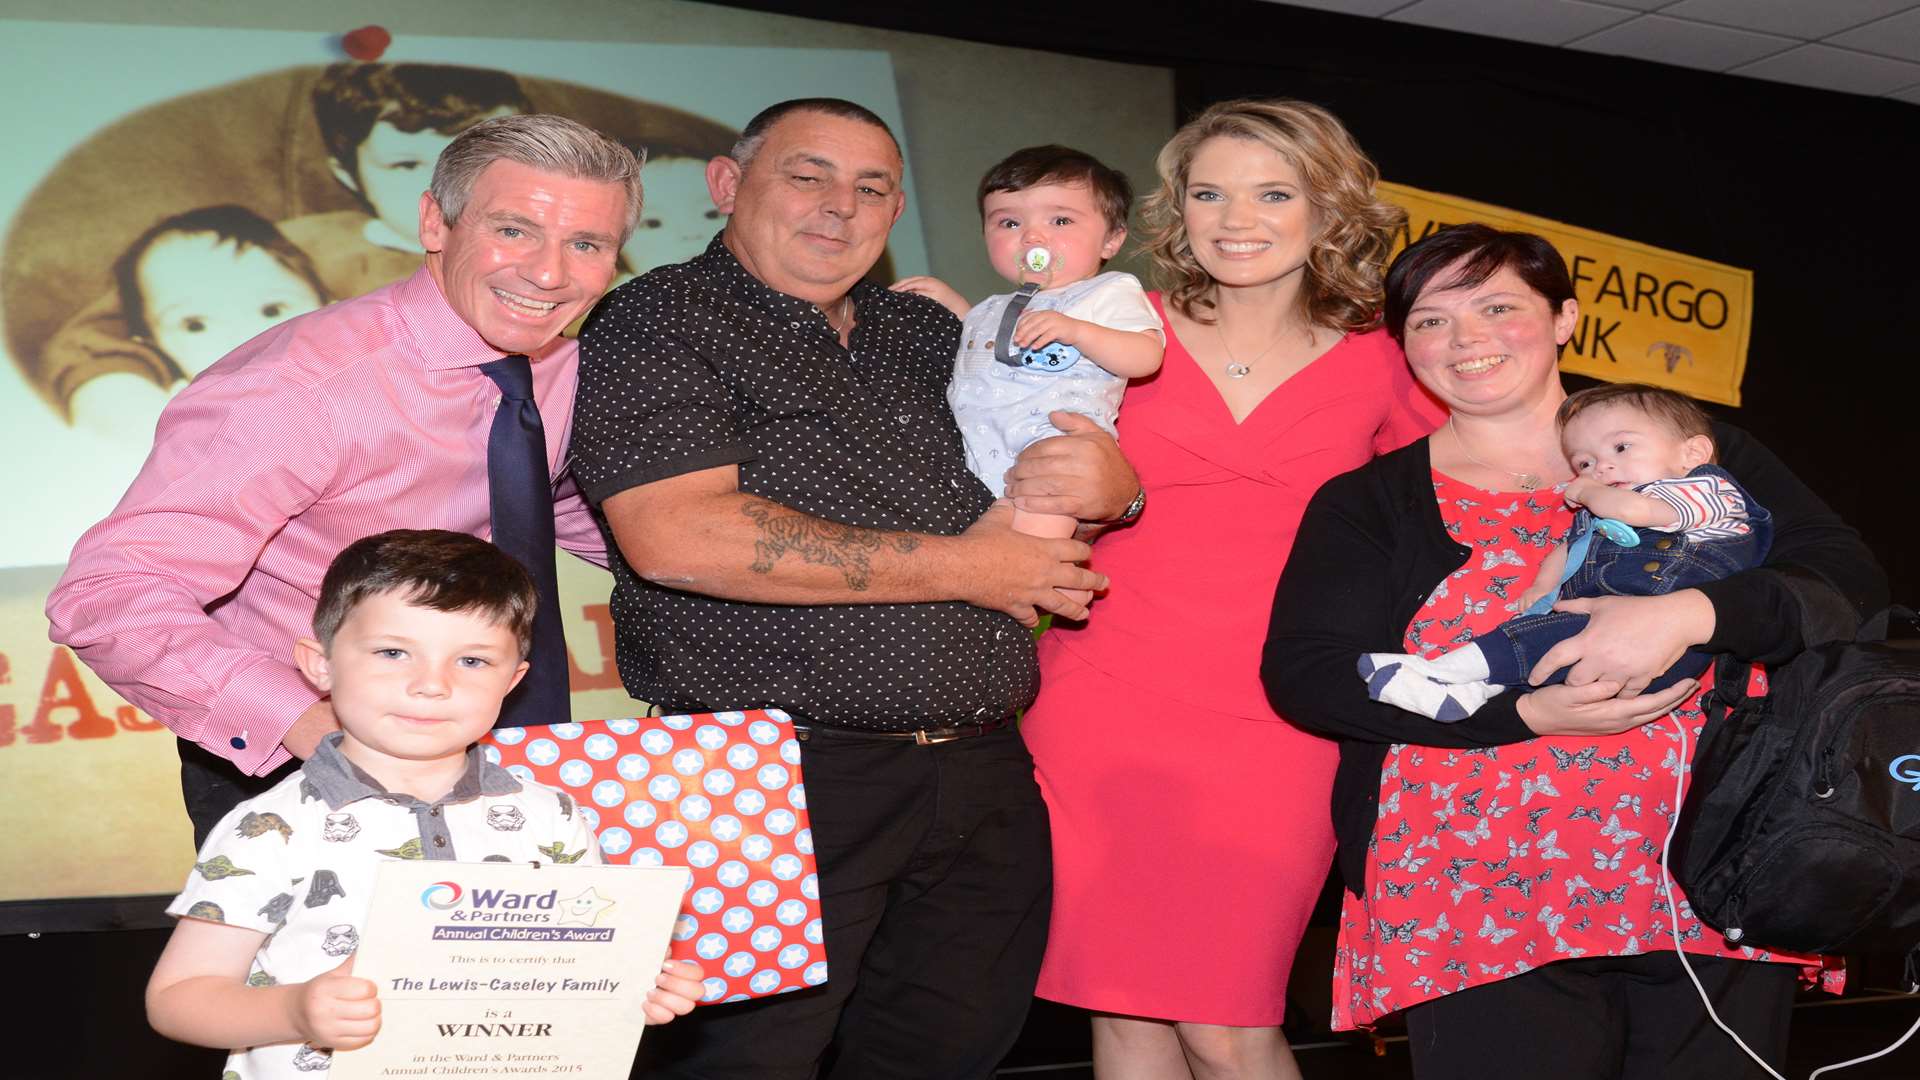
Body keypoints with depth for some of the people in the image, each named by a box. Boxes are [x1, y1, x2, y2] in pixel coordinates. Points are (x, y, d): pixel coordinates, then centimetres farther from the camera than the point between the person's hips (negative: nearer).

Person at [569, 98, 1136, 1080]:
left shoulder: (927, 332, 17)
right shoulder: (657, 324, -3)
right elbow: (680, 540, -19)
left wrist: (1112, 484, -4)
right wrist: (964, 566, -12)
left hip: (983, 778, 6)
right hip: (781, 782, -6)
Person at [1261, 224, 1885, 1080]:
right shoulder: (1368, 504, 8)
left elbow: (1848, 581, 3)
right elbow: (1303, 673, -5)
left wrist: (1687, 615, -18)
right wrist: (1526, 713, -16)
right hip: (1484, 904, -1)